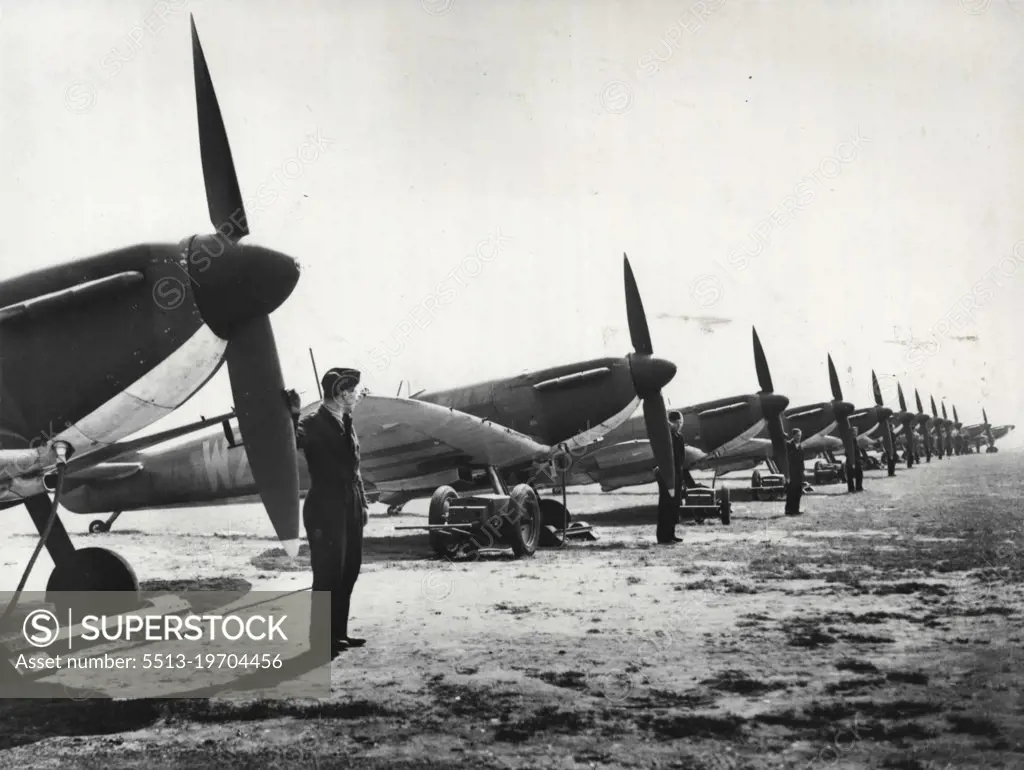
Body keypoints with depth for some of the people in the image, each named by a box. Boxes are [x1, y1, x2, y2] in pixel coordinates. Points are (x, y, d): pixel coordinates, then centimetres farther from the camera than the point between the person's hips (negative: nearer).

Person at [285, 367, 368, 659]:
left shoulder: (346, 425, 14)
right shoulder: (313, 424, -10)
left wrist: (362, 503, 14)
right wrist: (292, 416, -42)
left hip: (350, 513, 8)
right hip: (325, 514, -8)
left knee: (347, 575, 14)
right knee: (327, 577, -5)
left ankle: (338, 633, 24)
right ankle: (319, 639, 2)